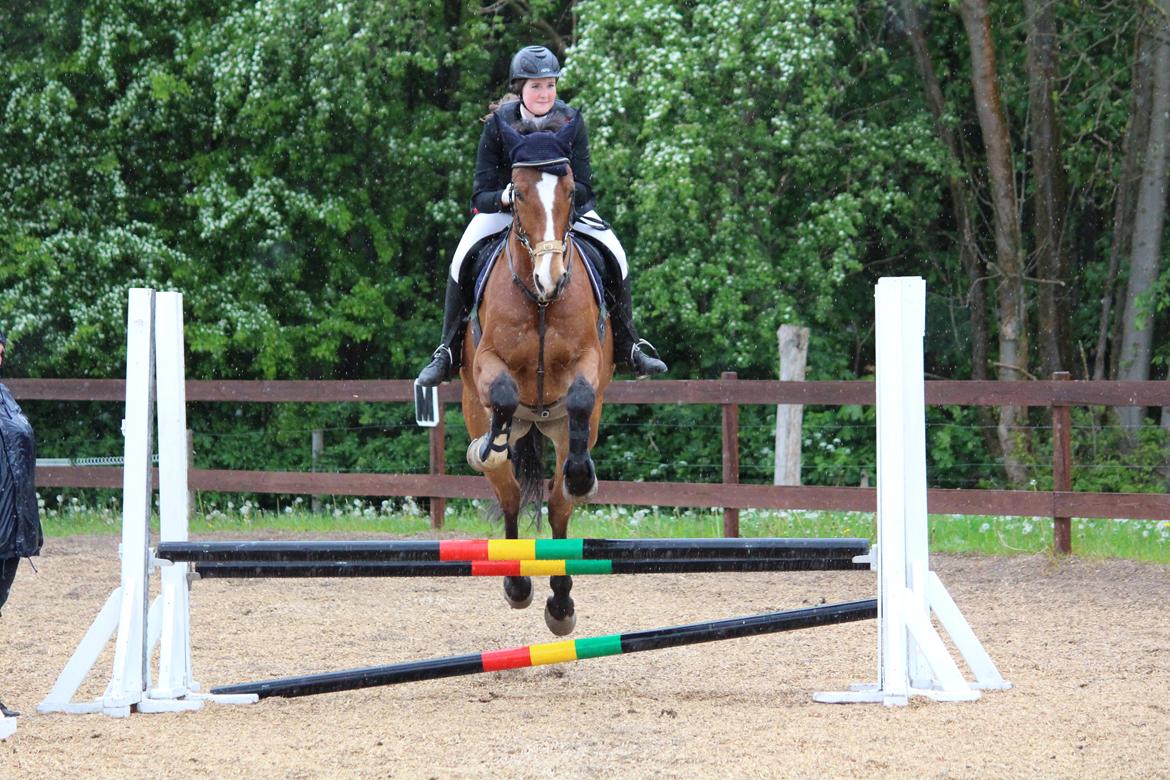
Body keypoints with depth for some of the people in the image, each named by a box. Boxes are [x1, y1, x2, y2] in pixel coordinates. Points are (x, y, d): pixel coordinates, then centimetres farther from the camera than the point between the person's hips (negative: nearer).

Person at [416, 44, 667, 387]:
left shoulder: (571, 121, -17)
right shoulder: (498, 125, -20)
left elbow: (584, 187, -17)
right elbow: (481, 195, -20)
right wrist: (503, 198, -44)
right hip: (503, 206, -1)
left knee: (614, 256, -18)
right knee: (463, 259, -26)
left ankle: (627, 347, -2)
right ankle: (448, 352, -14)